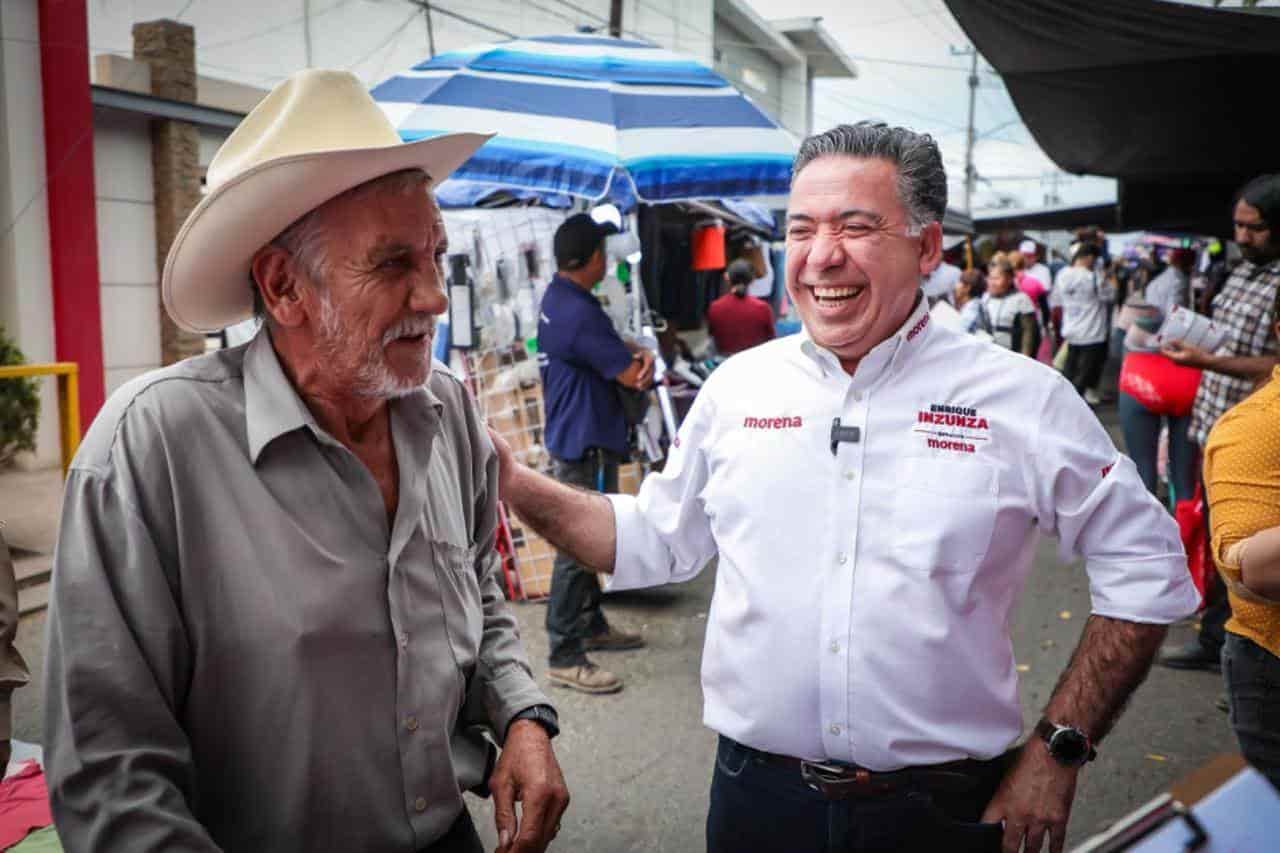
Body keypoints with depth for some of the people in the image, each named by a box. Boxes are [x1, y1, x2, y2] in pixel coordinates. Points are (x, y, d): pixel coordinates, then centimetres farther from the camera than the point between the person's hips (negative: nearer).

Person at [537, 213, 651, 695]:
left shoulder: (558, 298, 8)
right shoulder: (578, 312, -24)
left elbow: (609, 347, 16)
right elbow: (633, 375, -21)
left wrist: (639, 355, -5)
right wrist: (645, 363, 2)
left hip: (573, 437, 11)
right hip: (586, 444, -11)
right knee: (578, 548, -4)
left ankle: (592, 626, 35)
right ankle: (564, 658, 4)